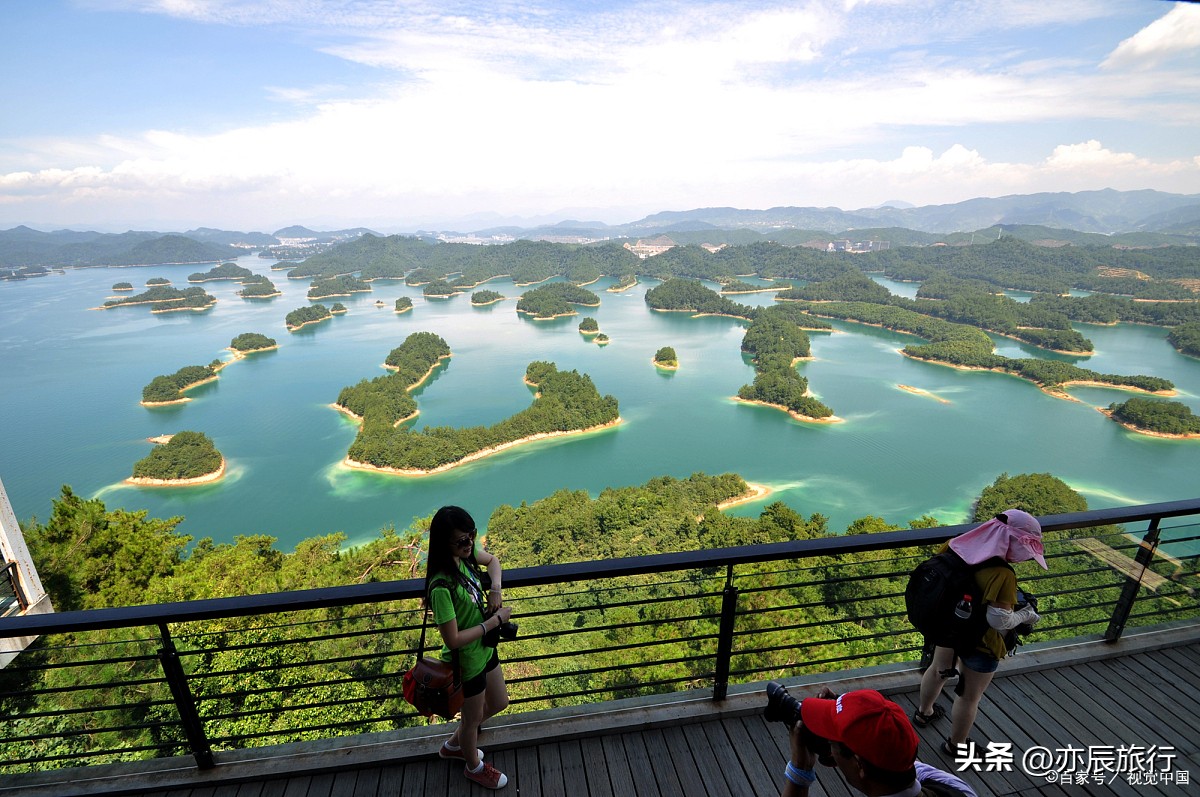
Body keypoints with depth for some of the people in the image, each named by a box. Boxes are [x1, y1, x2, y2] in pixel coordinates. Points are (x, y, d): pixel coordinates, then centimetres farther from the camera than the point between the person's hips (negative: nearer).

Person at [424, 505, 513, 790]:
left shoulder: (465, 553, -15)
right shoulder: (441, 586, -36)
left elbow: (493, 560, 7)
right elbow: (453, 640, -30)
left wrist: (495, 589, -11)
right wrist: (495, 620, -24)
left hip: (485, 648, 7)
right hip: (467, 660, -7)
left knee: (498, 704, 28)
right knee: (473, 717, 22)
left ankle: (453, 745, 53)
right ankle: (474, 766, 54)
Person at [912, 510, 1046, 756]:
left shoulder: (958, 546, -16)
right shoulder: (1003, 575, -35)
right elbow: (999, 620, -28)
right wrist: (1025, 615, -9)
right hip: (980, 644, -6)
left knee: (938, 670, 31)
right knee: (970, 696, 19)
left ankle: (924, 712, 56)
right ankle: (956, 745, 42)